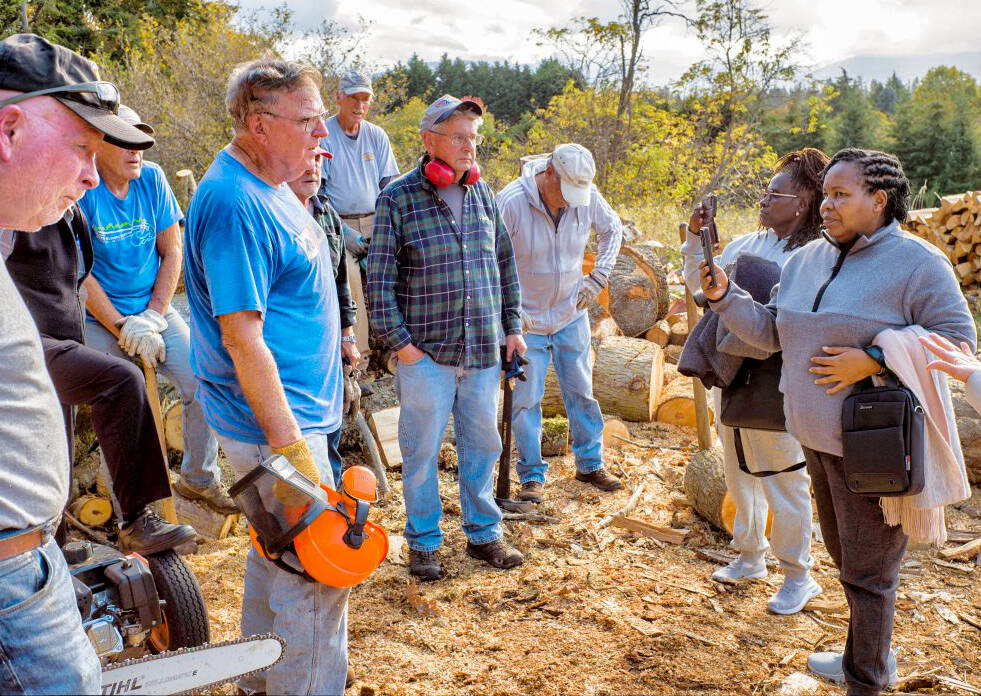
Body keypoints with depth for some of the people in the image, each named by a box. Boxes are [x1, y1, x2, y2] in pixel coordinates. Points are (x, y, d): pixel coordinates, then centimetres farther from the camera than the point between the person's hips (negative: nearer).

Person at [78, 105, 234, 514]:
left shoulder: (152, 178, 1)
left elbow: (172, 253, 3)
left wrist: (153, 315, -6)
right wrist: (123, 327, -15)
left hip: (154, 309, 4)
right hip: (99, 316, -3)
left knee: (202, 382, -8)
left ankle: (199, 478, 12)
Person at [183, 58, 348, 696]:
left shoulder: (265, 187, 9)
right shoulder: (236, 202, -23)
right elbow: (241, 337, -26)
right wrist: (292, 451, -25)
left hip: (286, 415, 11)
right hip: (275, 423, -11)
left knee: (279, 554, 23)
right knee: (315, 579, -1)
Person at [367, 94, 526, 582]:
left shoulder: (483, 195, 8)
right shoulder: (397, 199, -7)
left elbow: (505, 264, 16)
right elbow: (380, 278, -7)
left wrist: (512, 327, 13)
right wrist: (399, 342, -10)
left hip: (484, 350, 4)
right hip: (426, 353, -4)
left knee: (482, 444, 13)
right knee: (421, 450, 6)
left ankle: (483, 533, 30)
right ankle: (423, 542, 24)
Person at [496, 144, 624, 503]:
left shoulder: (587, 197, -9)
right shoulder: (511, 202, -21)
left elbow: (612, 229, 12)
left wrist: (598, 277, 3)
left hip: (571, 314, 4)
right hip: (526, 319, -4)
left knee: (581, 391, 13)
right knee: (526, 399, 1)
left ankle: (590, 464, 30)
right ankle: (532, 476, 16)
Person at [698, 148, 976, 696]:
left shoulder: (916, 262, -13)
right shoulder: (806, 260, 7)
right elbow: (769, 331, 7)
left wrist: (873, 359, -24)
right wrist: (724, 296, -8)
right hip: (817, 438, 7)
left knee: (867, 569, 6)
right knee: (846, 556, 23)